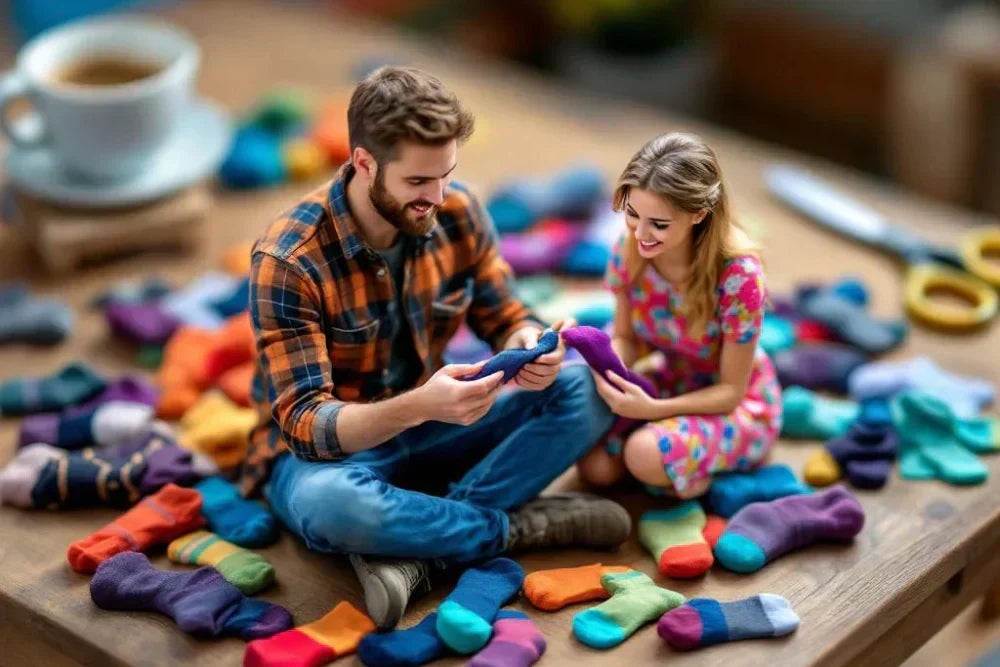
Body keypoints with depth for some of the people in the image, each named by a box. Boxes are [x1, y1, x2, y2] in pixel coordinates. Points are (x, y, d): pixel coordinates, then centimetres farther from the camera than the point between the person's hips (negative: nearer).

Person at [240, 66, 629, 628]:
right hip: (325, 449, -5)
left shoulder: (459, 214, -9)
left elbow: (504, 319, 2)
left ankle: (412, 550, -24)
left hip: (427, 430, 5)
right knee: (329, 502, -41)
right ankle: (522, 525, -16)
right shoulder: (288, 260, -24)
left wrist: (530, 346, -24)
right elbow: (305, 421, -27)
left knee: (584, 389, -15)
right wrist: (417, 406, -45)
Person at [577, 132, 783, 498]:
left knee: (646, 455, -33)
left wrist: (651, 409, -35)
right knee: (595, 466, -19)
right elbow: (625, 338, -2)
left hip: (735, 406, -5)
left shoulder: (739, 275, -30)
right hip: (667, 382, 5)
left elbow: (731, 390, -20)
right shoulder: (630, 248, -16)